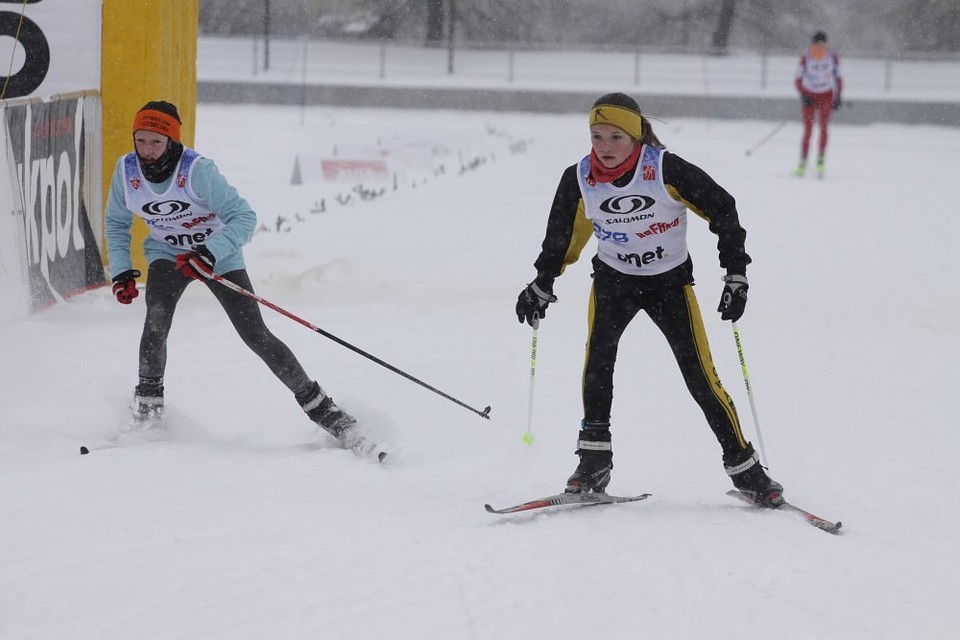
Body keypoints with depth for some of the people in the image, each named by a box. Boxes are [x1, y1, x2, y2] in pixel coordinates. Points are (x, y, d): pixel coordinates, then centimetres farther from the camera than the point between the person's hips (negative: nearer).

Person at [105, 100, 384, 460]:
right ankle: (147, 403, -5)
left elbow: (244, 218, -27)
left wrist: (211, 254, -38)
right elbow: (117, 224, 3)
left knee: (256, 335, -11)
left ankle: (320, 407, -3)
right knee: (156, 320, -25)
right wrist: (121, 271, -7)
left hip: (218, 255, -3)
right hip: (167, 253, 3)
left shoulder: (198, 171, -29)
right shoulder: (126, 171, -15)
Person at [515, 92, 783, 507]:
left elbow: (723, 211, -13)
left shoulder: (666, 171, -23)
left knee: (700, 375, -6)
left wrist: (736, 274, -14)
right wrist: (542, 286, 9)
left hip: (670, 281, -2)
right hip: (613, 280, 2)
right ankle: (594, 460, -13)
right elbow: (562, 237, 5)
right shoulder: (579, 180, -13)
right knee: (597, 356, -22)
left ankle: (743, 468, 5)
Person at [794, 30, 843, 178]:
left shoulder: (833, 58, -6)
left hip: (826, 96, 1)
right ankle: (802, 163, 5)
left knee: (823, 127, -15)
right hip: (809, 96, -1)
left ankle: (820, 159, -9)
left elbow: (838, 78, 5)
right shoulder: (805, 59, -11)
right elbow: (797, 78, -2)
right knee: (807, 130, -3)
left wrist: (838, 97, -2)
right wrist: (803, 95, -13)